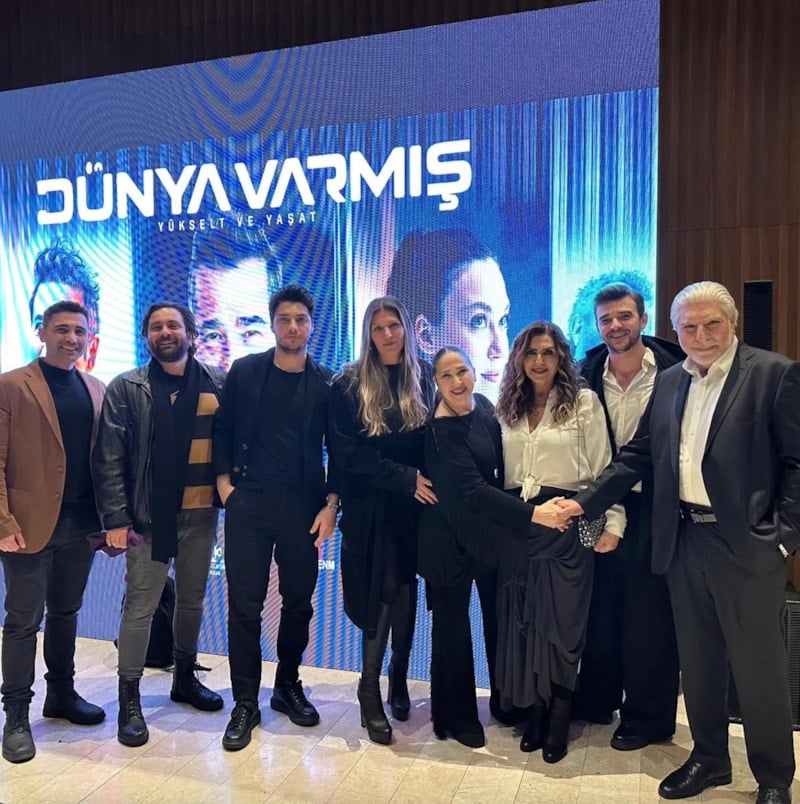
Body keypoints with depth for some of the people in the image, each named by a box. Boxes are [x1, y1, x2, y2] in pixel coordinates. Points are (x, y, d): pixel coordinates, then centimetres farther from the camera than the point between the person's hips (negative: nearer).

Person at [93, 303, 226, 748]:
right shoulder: (126, 388, -2)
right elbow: (109, 458, -5)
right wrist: (116, 518, -10)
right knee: (140, 607, 3)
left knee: (193, 600, 16)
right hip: (149, 515, -2)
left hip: (201, 513, 3)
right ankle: (130, 699, 20)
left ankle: (186, 677, 37)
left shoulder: (218, 383, 2)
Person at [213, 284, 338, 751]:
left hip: (303, 507, 1)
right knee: (245, 604, 3)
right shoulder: (245, 372, 4)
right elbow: (223, 430, 6)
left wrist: (331, 504, -3)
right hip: (248, 503, -1)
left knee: (299, 602, 11)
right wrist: (225, 485, -3)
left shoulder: (327, 383, 3)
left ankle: (288, 686, 32)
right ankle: (246, 703, 18)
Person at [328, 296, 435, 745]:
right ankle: (371, 691, 15)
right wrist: (403, 477, -15)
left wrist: (424, 481, -8)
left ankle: (398, 681, 30)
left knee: (405, 593, 11)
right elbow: (345, 451, -9)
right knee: (385, 595, -3)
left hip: (414, 505, 3)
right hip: (370, 508, -3)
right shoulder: (349, 385, -3)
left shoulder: (424, 379, 5)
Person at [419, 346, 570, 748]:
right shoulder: (440, 429, -21)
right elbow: (473, 489, -26)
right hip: (451, 536, -6)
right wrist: (532, 514, -30)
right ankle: (457, 716, 25)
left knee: (500, 616, 15)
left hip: (493, 528, 7)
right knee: (453, 622, 7)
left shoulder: (483, 406, 0)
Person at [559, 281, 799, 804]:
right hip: (684, 541, 5)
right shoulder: (670, 381, 10)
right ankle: (709, 759, 36)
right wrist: (585, 502, 3)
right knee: (698, 661, 17)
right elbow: (639, 456, 10)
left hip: (747, 544, -5)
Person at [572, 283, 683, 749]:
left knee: (649, 617, 8)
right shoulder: (586, 377, 1)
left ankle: (647, 718, 26)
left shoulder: (674, 373, -8)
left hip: (654, 509, -3)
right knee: (600, 609, 15)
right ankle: (597, 700, 35)